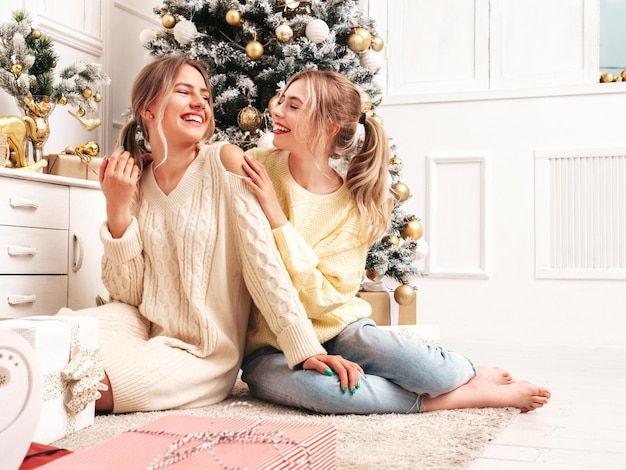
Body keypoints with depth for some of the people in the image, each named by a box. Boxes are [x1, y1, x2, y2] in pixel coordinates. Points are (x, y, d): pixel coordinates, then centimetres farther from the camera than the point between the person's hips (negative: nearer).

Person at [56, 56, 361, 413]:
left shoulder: (225, 162, -10)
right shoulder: (133, 179, 2)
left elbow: (261, 259, -16)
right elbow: (128, 294, -2)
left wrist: (307, 349, -23)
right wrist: (117, 210, -13)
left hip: (206, 356, -3)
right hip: (145, 329, 3)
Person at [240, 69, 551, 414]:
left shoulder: (355, 208, -7)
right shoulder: (255, 166, -6)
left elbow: (318, 298, -17)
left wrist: (275, 214, -22)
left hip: (333, 331, 0)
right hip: (266, 347, 0)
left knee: (368, 338, -35)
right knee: (303, 381, -36)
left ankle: (471, 373, -5)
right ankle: (435, 399, -16)